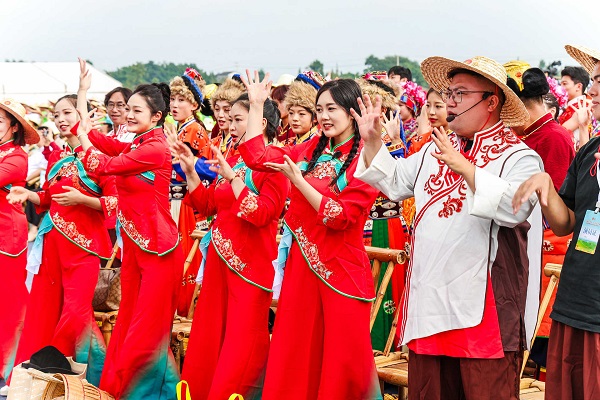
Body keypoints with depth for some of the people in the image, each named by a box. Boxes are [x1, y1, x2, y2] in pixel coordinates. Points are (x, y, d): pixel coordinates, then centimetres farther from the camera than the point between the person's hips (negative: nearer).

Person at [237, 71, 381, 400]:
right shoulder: (311, 150, 9)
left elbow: (340, 216, -14)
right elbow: (257, 156, 8)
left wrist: (297, 180, -15)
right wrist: (256, 104, 9)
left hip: (342, 270, -5)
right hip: (302, 263, 5)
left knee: (341, 360, 1)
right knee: (295, 358, 10)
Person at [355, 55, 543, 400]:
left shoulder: (519, 157, -5)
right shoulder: (436, 149, 18)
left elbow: (515, 208, -23)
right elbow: (394, 182, 25)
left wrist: (464, 168, -27)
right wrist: (372, 140, 12)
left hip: (483, 309, -7)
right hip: (428, 300, 7)